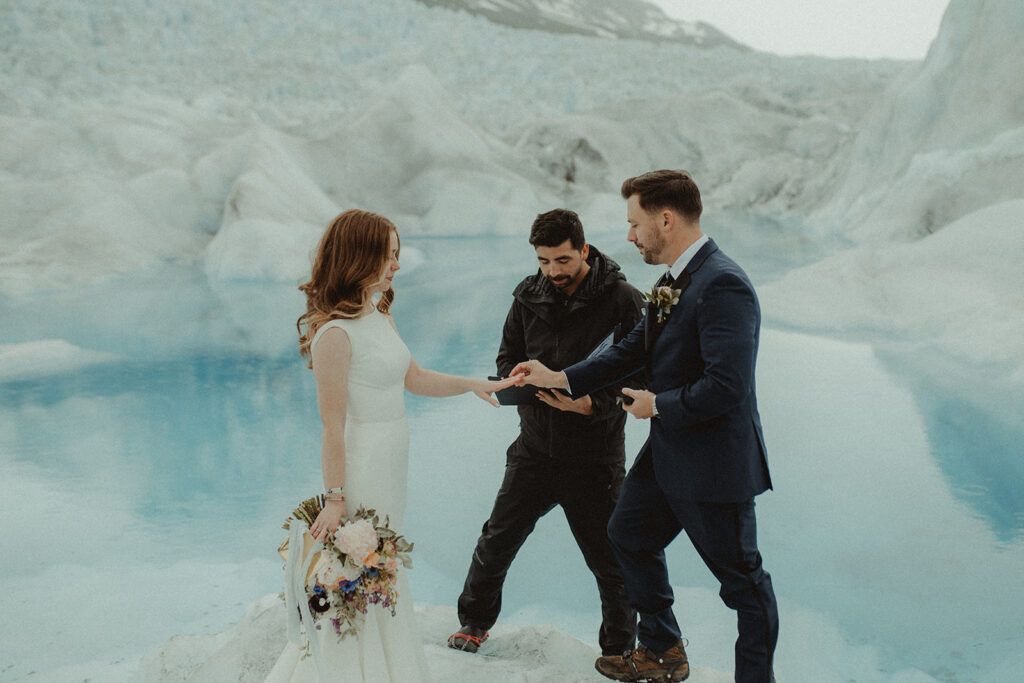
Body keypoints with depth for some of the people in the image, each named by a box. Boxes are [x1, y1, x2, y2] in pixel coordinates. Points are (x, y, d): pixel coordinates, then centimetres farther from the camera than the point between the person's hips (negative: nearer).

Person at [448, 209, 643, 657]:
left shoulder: (622, 300, -11)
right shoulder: (529, 296, 2)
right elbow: (507, 358, 12)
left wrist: (592, 403, -25)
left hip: (594, 457, -4)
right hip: (535, 448, 4)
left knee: (610, 561, 7)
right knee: (497, 539, 14)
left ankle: (619, 648, 30)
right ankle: (476, 620, 39)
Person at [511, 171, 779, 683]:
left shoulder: (722, 285, -25)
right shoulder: (674, 279, 5)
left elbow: (725, 386, -31)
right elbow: (635, 348, 14)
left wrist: (658, 406, -16)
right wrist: (559, 378, 13)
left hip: (714, 463, -10)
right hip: (667, 450, 10)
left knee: (742, 579, 7)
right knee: (629, 535, 24)